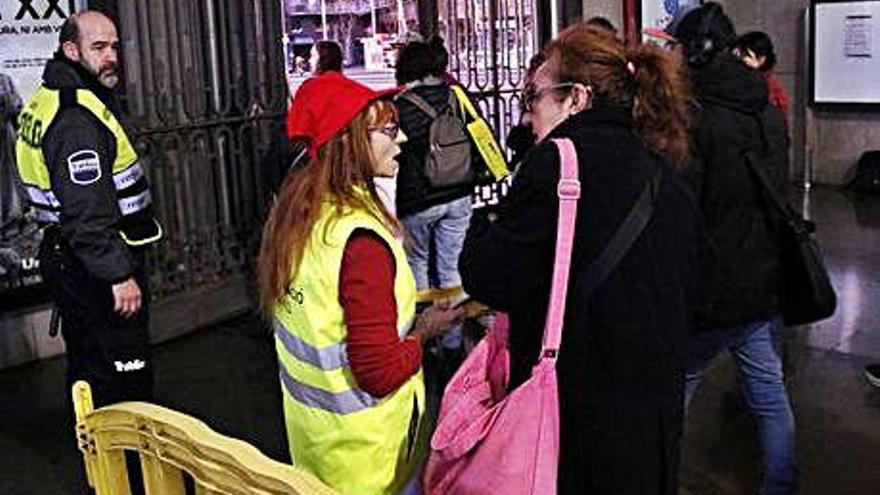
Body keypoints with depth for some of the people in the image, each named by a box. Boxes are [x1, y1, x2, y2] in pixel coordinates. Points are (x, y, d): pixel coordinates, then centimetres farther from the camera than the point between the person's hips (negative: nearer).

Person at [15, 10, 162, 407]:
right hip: (96, 270, -11)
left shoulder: (45, 102, 11)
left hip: (64, 255, 11)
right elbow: (89, 213, -27)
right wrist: (119, 275, -23)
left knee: (87, 366, 22)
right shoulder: (77, 118, -22)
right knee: (125, 375, -2)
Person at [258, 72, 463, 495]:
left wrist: (407, 304, 10)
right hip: (364, 444, -8)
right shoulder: (361, 238, -29)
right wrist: (426, 329, -11)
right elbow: (381, 372, -27)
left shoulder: (294, 206, -3)